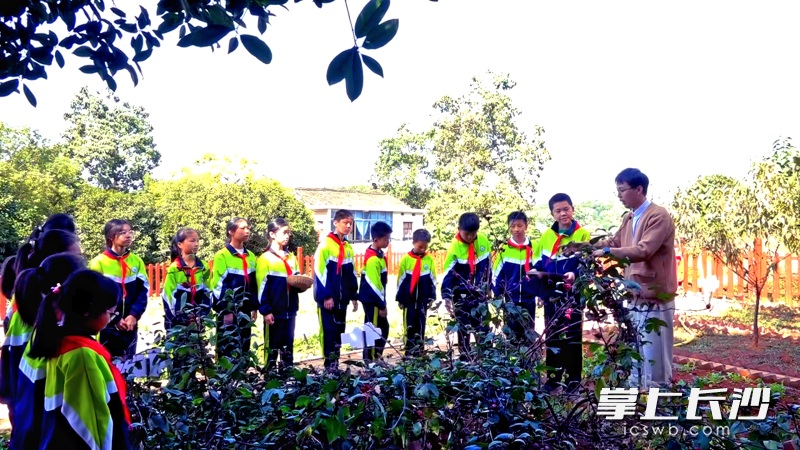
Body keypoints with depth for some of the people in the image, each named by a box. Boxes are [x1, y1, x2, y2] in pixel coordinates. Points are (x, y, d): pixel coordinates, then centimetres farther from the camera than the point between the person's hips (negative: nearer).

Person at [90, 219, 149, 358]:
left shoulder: (137, 261, 7)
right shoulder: (99, 262, -5)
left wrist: (134, 315, -11)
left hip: (130, 325, 4)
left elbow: (144, 290, 4)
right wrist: (115, 319, -12)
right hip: (106, 326, -3)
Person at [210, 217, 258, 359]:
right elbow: (219, 285, -12)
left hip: (245, 310, 6)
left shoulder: (251, 256, 11)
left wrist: (254, 307, 12)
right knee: (229, 349, -6)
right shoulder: (222, 256, -8)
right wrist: (225, 310, -15)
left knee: (244, 348, 11)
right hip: (228, 310, -6)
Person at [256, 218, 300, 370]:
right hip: (274, 311, -6)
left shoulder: (292, 258, 13)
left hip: (290, 310, 6)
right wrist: (265, 311, -16)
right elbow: (262, 287, -10)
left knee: (288, 346, 11)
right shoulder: (266, 259, -6)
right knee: (272, 347, 2)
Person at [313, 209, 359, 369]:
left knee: (339, 330, 11)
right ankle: (329, 364, 3)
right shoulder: (326, 245, -10)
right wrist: (326, 296, -19)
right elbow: (320, 272, -15)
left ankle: (335, 363, 19)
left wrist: (354, 296, 15)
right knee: (329, 330, -4)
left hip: (342, 298, 7)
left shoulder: (348, 248, 13)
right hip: (328, 298, -7)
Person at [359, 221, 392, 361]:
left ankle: (375, 356, 22)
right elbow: (374, 284, -22)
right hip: (372, 300, -10)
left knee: (383, 328, 15)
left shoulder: (377, 253, 9)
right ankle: (370, 360, 9)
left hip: (374, 299, 10)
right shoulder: (373, 259, -22)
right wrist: (381, 304, -16)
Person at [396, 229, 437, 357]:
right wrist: (400, 298, 2)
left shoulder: (429, 259, -1)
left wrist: (431, 296, 2)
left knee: (421, 324, 8)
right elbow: (401, 280, 0)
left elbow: (433, 280, 6)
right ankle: (409, 349, 12)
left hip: (423, 299, 1)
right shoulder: (406, 259, -5)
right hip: (409, 299, -1)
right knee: (409, 324, 3)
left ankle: (419, 348, 18)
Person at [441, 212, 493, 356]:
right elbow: (448, 272, -15)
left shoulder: (483, 241, -6)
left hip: (479, 291, 3)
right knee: (464, 326, 6)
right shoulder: (455, 247, -16)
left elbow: (488, 266, 7)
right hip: (461, 292, -2)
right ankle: (464, 354, 15)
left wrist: (489, 287, 13)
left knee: (482, 325, 7)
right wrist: (447, 295, -22)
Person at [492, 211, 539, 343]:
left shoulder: (535, 247, -2)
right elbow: (496, 274, -1)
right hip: (511, 300, -1)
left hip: (529, 299, 1)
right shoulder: (504, 249, -4)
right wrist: (498, 296, -3)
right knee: (513, 333, 9)